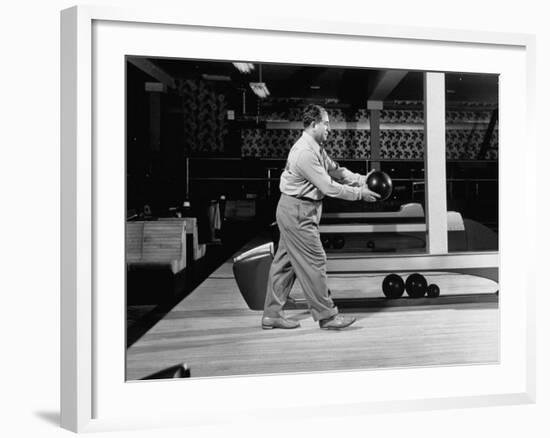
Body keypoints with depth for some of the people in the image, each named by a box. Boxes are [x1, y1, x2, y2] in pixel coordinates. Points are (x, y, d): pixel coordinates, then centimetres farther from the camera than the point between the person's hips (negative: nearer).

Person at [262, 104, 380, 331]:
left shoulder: (316, 147, 12)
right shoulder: (305, 152, -21)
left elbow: (335, 170, 14)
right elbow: (328, 187, -21)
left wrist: (362, 180, 3)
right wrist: (360, 194, -14)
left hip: (293, 211, 11)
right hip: (298, 212, -11)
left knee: (285, 262, 13)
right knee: (314, 262, -2)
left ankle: (272, 314, 22)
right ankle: (327, 316, 11)